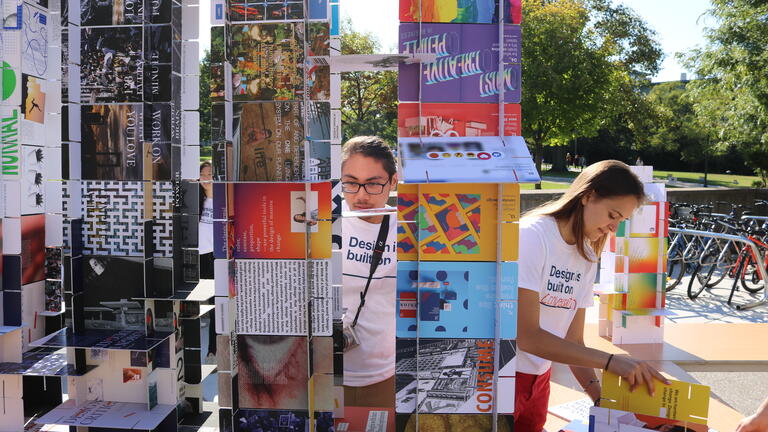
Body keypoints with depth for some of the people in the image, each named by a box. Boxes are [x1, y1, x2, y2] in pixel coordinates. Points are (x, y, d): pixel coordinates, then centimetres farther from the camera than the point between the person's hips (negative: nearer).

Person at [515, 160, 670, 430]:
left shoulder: (587, 258, 5)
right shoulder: (531, 235, -18)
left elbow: (573, 341, 3)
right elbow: (526, 336, -23)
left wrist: (600, 397, -11)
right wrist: (610, 361, -24)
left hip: (538, 378, 7)